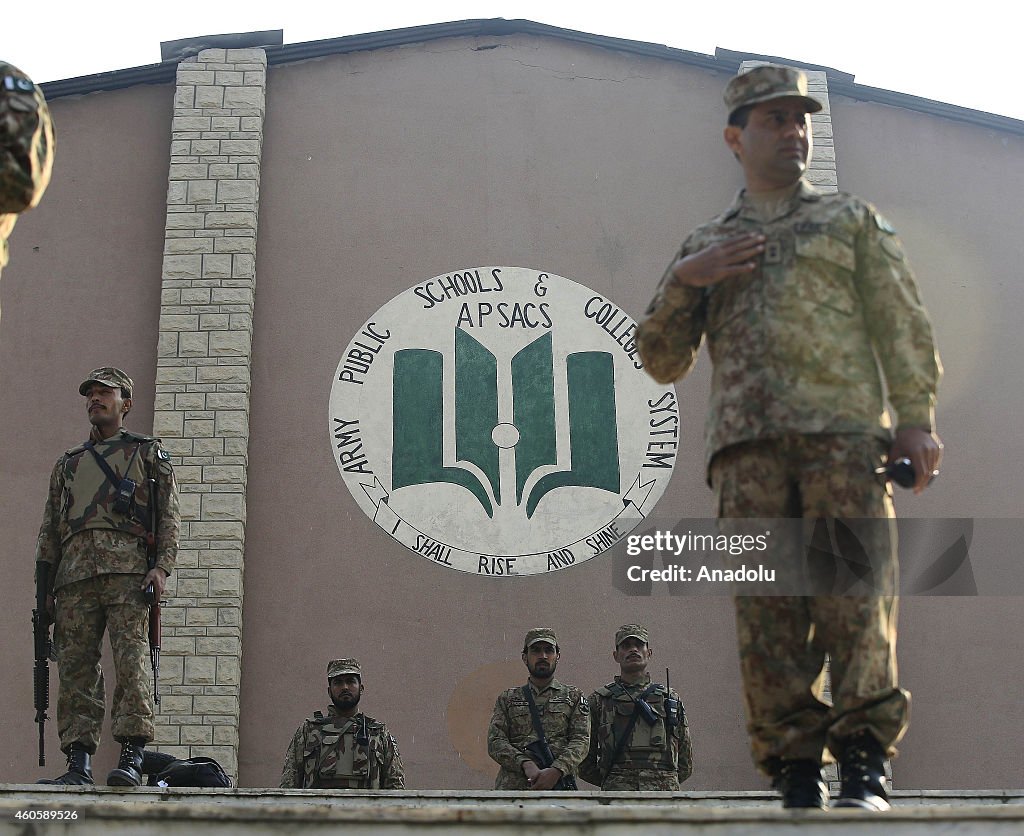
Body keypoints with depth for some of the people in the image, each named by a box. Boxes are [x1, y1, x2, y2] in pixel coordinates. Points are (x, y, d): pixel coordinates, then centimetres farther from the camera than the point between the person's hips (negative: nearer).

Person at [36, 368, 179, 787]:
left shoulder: (149, 453, 18)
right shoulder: (67, 463, 28)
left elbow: (169, 516, 8)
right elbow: (50, 528, 24)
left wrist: (162, 566, -8)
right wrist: (44, 587, 13)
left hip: (129, 567, -4)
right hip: (75, 571, 4)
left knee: (132, 657, -15)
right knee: (76, 665, -4)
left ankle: (132, 757, -19)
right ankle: (78, 763, -4)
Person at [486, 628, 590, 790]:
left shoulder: (574, 697, 16)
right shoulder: (507, 699, 19)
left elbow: (581, 740, 3)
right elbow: (495, 742, 6)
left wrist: (556, 770, -15)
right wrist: (525, 764, -12)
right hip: (512, 787, 1)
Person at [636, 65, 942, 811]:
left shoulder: (853, 219, 22)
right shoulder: (705, 245, 26)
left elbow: (902, 323, 10)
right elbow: (663, 362, 21)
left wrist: (917, 418, -4)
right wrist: (683, 280, 4)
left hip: (843, 426, -1)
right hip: (746, 441, 2)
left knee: (855, 592, -12)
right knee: (766, 608, -5)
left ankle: (865, 764, -7)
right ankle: (798, 773, -1)